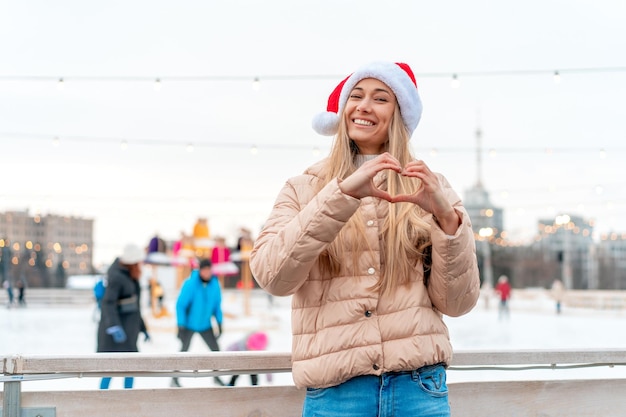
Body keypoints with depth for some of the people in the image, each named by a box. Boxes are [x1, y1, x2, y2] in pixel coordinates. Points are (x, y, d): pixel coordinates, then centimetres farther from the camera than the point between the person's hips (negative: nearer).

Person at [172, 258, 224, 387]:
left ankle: (216, 376, 23)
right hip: (189, 324, -4)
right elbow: (180, 305, -19)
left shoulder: (215, 284, -8)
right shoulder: (190, 284, -22)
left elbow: (217, 304, 5)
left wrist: (219, 322, 5)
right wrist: (181, 326, -20)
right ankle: (175, 379, 8)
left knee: (215, 349, 5)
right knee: (184, 350, -5)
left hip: (205, 324, 5)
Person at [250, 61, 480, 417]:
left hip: (418, 385, 1)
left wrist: (446, 217, -12)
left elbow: (457, 303, 2)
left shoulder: (430, 189, 7)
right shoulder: (303, 189, 7)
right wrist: (342, 195, -17)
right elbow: (271, 276, -10)